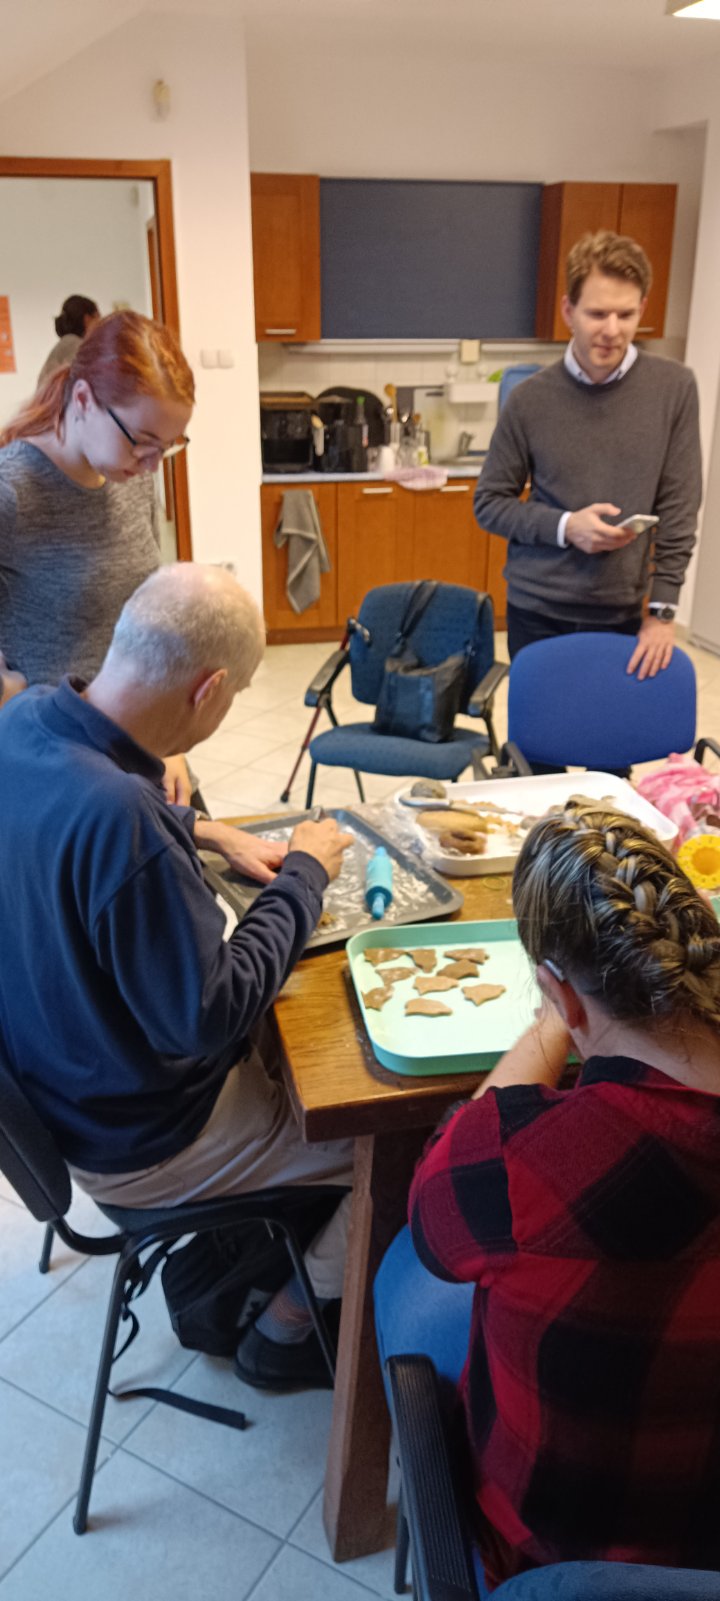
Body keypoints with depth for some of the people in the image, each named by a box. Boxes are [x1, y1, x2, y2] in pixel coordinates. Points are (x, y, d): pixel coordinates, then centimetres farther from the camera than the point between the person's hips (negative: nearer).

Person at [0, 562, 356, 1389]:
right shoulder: (118, 823, -39)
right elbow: (214, 1017, -29)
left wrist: (205, 833, 4)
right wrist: (304, 877, -18)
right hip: (139, 1142, -8)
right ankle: (285, 1332, 29)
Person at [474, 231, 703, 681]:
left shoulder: (674, 389, -4)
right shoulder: (530, 400, -5)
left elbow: (679, 507, -2)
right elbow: (490, 503, 1)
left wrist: (663, 609, -6)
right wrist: (565, 526, -15)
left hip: (624, 612, 0)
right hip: (539, 610, 0)